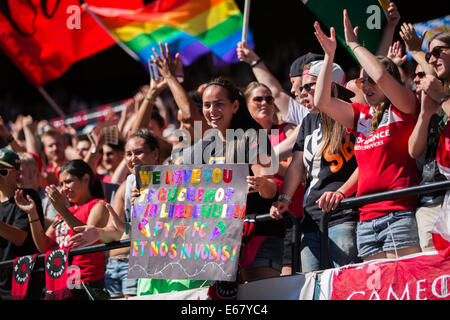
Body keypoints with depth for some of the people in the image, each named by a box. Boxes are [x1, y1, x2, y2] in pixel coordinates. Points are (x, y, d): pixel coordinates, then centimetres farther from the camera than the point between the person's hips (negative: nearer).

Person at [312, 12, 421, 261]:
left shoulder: (403, 109, 2)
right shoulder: (361, 116, 19)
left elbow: (381, 75, -15)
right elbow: (322, 101, 14)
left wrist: (354, 44, -3)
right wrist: (329, 55, 12)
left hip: (399, 214, -6)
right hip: (367, 219, 6)